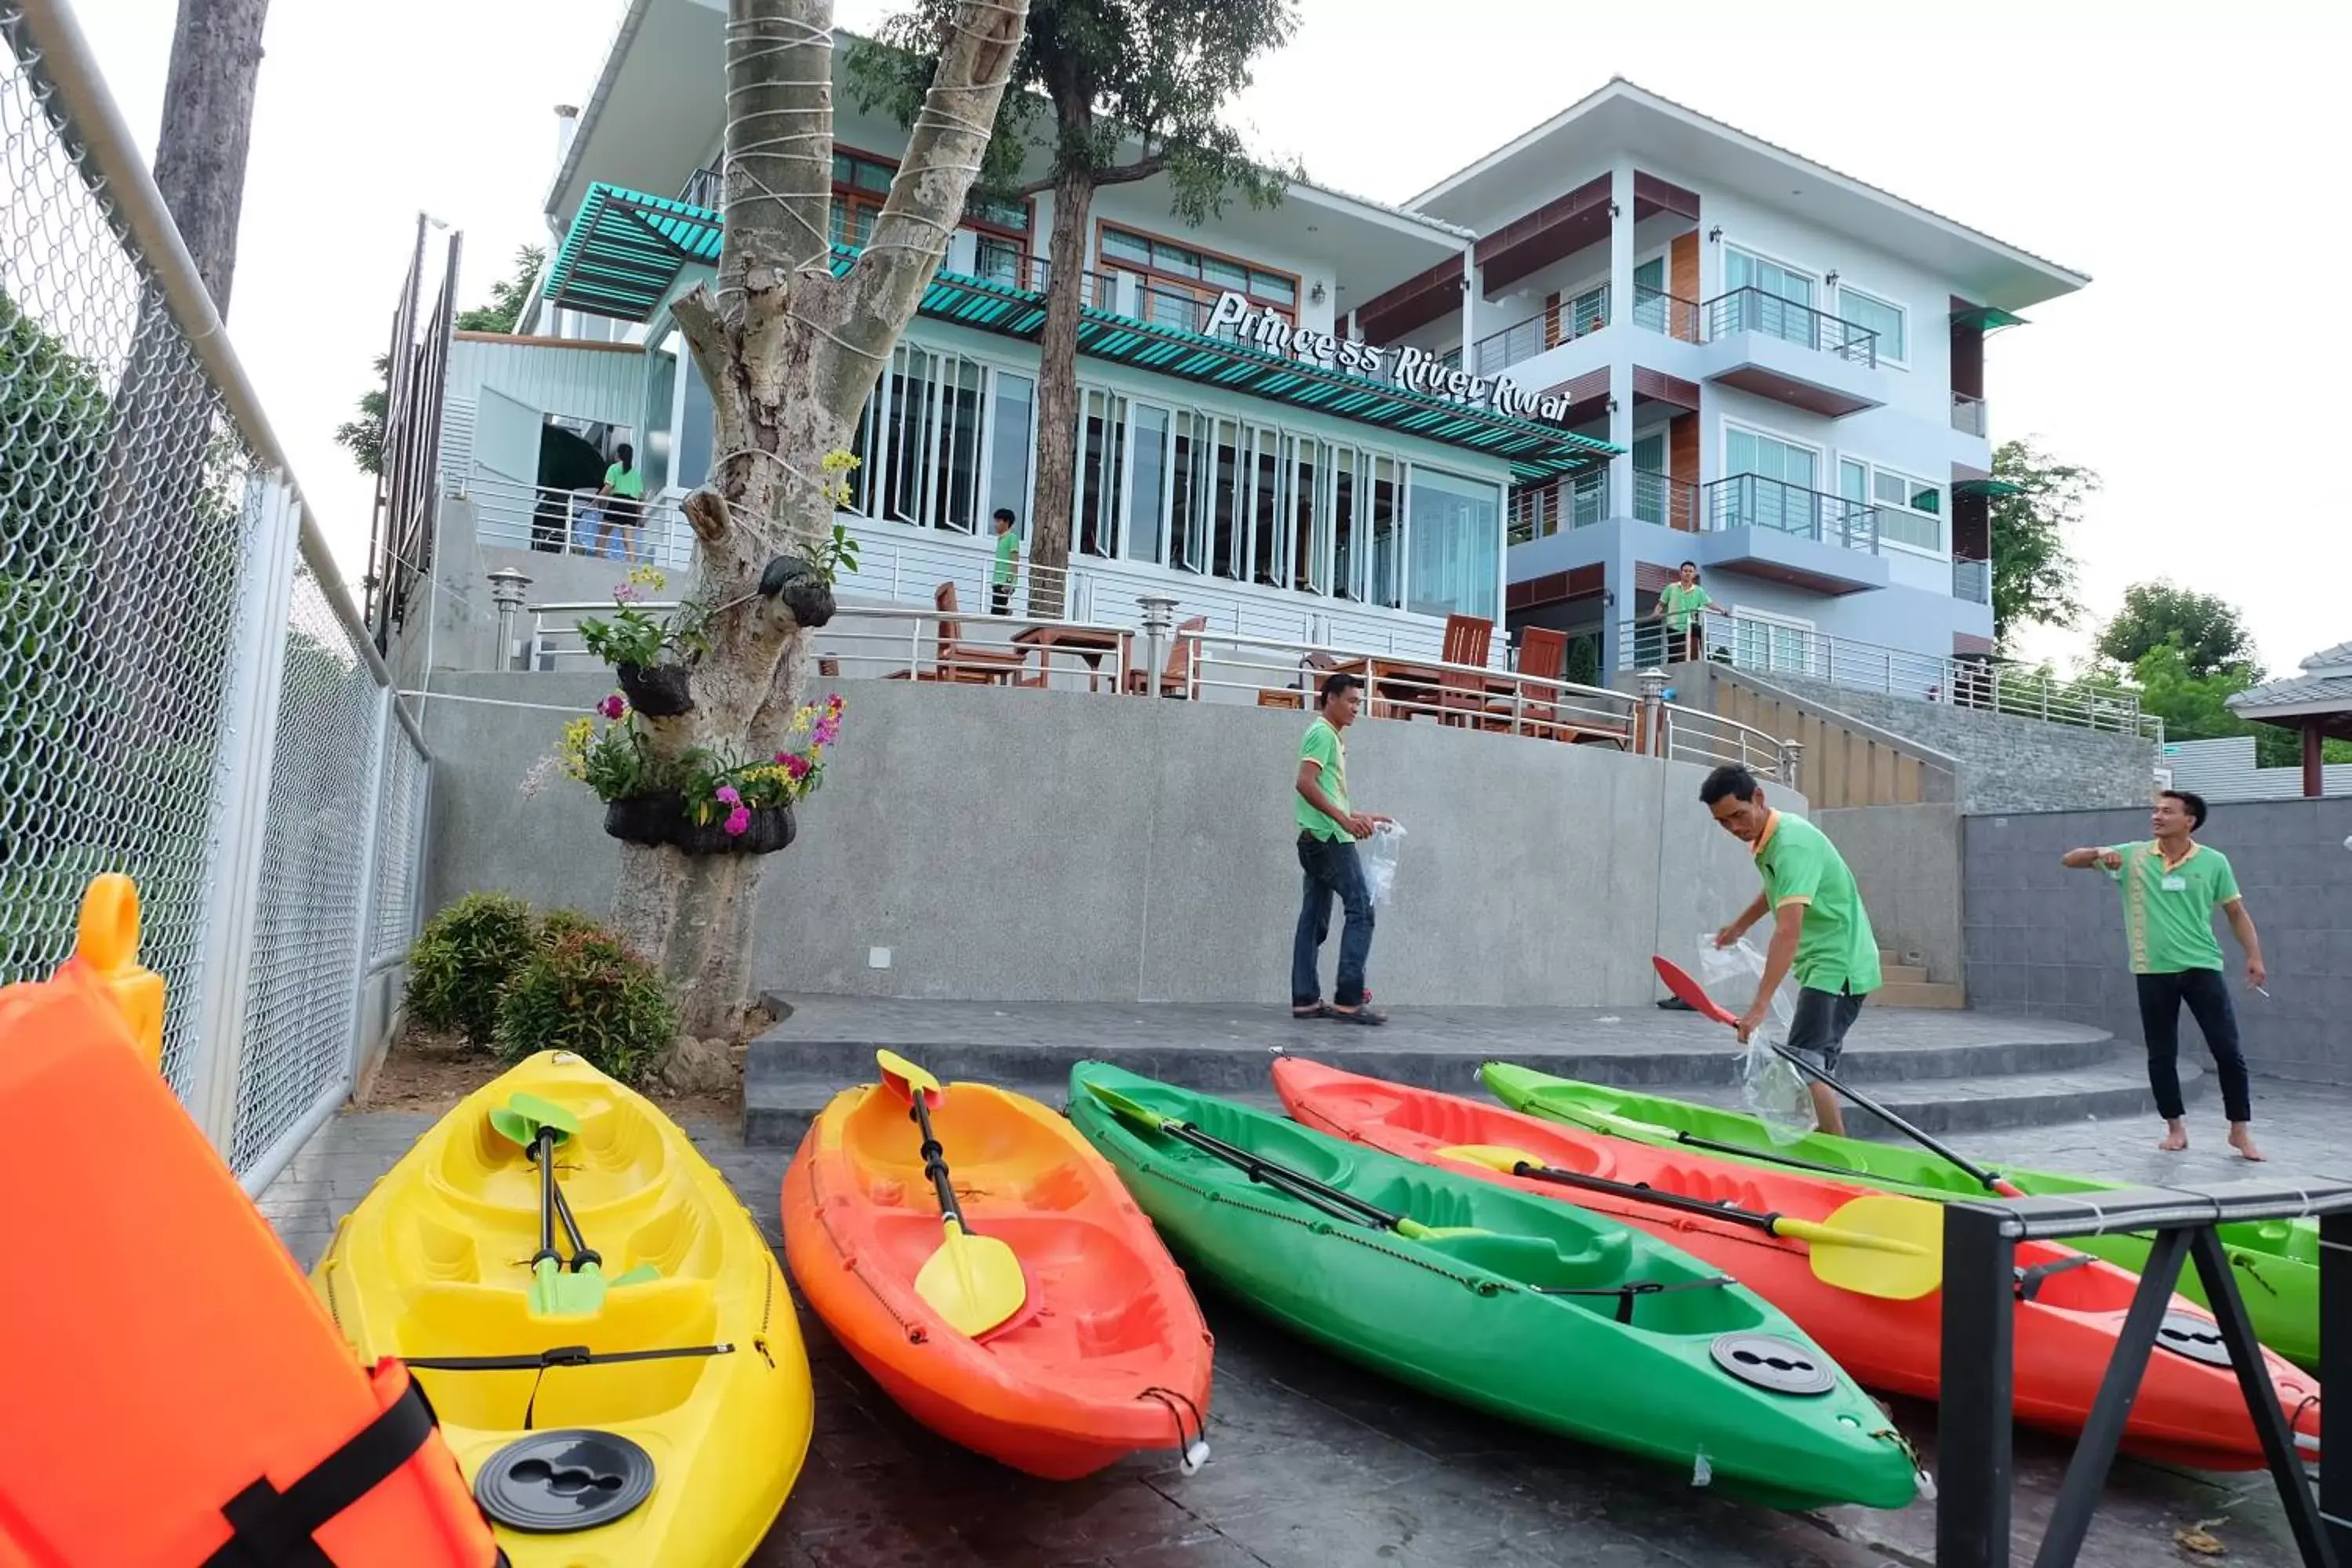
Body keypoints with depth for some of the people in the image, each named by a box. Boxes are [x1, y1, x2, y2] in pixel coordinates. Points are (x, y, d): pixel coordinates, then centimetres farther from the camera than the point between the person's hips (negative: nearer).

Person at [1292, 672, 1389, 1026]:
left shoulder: (1333, 737, 23)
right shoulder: (1322, 733, -7)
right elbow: (1305, 783, -20)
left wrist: (1359, 816, 18)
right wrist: (1345, 820, -22)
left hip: (1318, 839, 10)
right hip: (1329, 838, -10)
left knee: (1314, 921, 7)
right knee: (1361, 910, -10)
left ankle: (1305, 1000, 8)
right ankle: (1349, 999, -11)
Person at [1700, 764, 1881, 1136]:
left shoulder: (1791, 844, -25)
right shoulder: (1768, 838, 6)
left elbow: (1788, 931, -35)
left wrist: (1761, 1006, -41)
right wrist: (1740, 925, 40)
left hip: (1837, 967, -10)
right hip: (1827, 965, 10)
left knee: (1805, 1066, -17)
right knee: (1818, 1069, 12)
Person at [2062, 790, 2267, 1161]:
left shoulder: (2214, 862, 0)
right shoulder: (2132, 857, 0)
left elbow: (2236, 912, 8)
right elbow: (2070, 860, 1)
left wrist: (2254, 956, -2)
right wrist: (2100, 852, -20)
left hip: (2202, 968, 0)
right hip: (2154, 972, 1)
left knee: (2228, 1051, 0)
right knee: (2161, 1055, 7)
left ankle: (2240, 1131, 14)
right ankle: (2176, 1128, 21)